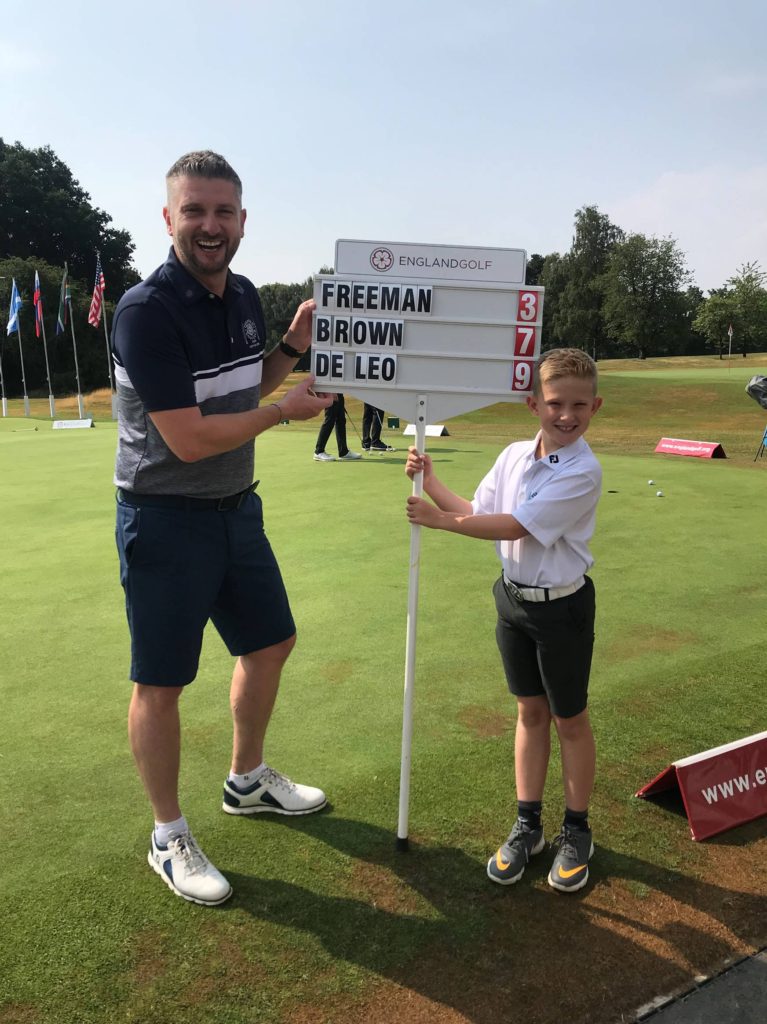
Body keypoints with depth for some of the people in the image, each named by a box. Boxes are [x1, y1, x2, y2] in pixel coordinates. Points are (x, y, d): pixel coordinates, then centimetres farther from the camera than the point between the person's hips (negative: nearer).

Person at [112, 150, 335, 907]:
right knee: (161, 684, 5)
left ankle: (247, 781, 43)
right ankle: (169, 838, 27)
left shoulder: (243, 296, 4)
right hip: (165, 522, -8)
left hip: (236, 507, 8)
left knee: (269, 644, 20)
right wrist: (286, 410, -14)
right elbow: (189, 439, -25)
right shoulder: (146, 311, -21)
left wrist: (292, 347, 0)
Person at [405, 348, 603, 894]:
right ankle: (528, 824, 31)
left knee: (570, 720, 11)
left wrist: (438, 519, -20)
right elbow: (477, 512, 5)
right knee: (530, 712, 17)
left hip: (562, 606, -5)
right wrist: (429, 480, -3)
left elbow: (513, 526, -24)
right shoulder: (513, 456, -1)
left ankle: (577, 830, 31)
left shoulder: (583, 471, -21)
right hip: (513, 598, 6)